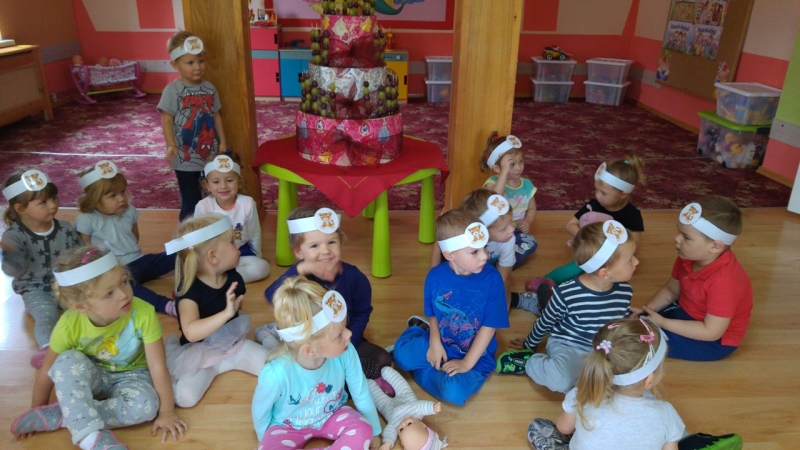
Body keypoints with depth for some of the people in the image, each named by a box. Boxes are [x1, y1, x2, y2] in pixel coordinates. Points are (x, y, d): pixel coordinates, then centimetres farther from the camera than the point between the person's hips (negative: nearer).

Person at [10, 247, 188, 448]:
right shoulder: (69, 325, -27)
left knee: (145, 406, -31)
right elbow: (47, 371, -10)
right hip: (91, 376, 1)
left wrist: (166, 411, -17)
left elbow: (158, 366, -25)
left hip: (130, 376, -1)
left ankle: (55, 416, -19)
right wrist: (36, 409, 2)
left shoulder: (143, 314, -33)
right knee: (67, 361, -30)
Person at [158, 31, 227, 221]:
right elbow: (167, 120, -12)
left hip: (210, 155, 5)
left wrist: (222, 142, 8)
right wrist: (171, 145, -24)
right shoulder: (173, 90, -11)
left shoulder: (209, 88, 4)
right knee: (191, 203, 4)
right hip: (186, 158, -5)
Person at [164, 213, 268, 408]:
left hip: (234, 344, 6)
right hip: (200, 352, -5)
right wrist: (226, 313, -46)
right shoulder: (190, 289, -23)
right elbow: (191, 332, -38)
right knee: (184, 396, -26)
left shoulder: (233, 278, -4)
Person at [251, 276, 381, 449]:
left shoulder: (346, 353, -30)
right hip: (288, 426, -2)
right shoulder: (277, 373, -38)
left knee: (363, 432, -24)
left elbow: (361, 394, -11)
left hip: (332, 415, 3)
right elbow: (260, 409, -15)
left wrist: (374, 432, 3)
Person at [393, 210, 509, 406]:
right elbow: (433, 313, 3)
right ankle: (422, 329, 15)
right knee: (401, 354, -16)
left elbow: (489, 326, -15)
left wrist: (467, 363, -17)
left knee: (454, 392, -29)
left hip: (476, 355, -3)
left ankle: (423, 370, 2)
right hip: (442, 344, 3)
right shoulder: (435, 276, -13)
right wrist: (434, 342, -12)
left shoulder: (492, 279, -21)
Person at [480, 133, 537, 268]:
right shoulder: (493, 182, -13)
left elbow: (532, 208, 15)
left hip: (516, 231, 4)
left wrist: (527, 222, -7)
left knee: (530, 243, -26)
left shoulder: (527, 185, 3)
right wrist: (505, 171, -39)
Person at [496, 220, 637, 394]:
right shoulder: (567, 294, -24)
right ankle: (528, 361, -6)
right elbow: (545, 323, -4)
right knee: (562, 381, -36)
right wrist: (529, 345, 11)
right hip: (567, 346, -5)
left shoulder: (625, 291, -8)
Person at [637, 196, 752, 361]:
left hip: (716, 340, -8)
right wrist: (646, 310, -10)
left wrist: (663, 323, -27)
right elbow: (670, 290, 6)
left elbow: (711, 332, -31)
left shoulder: (723, 281, -35)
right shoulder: (688, 258, -10)